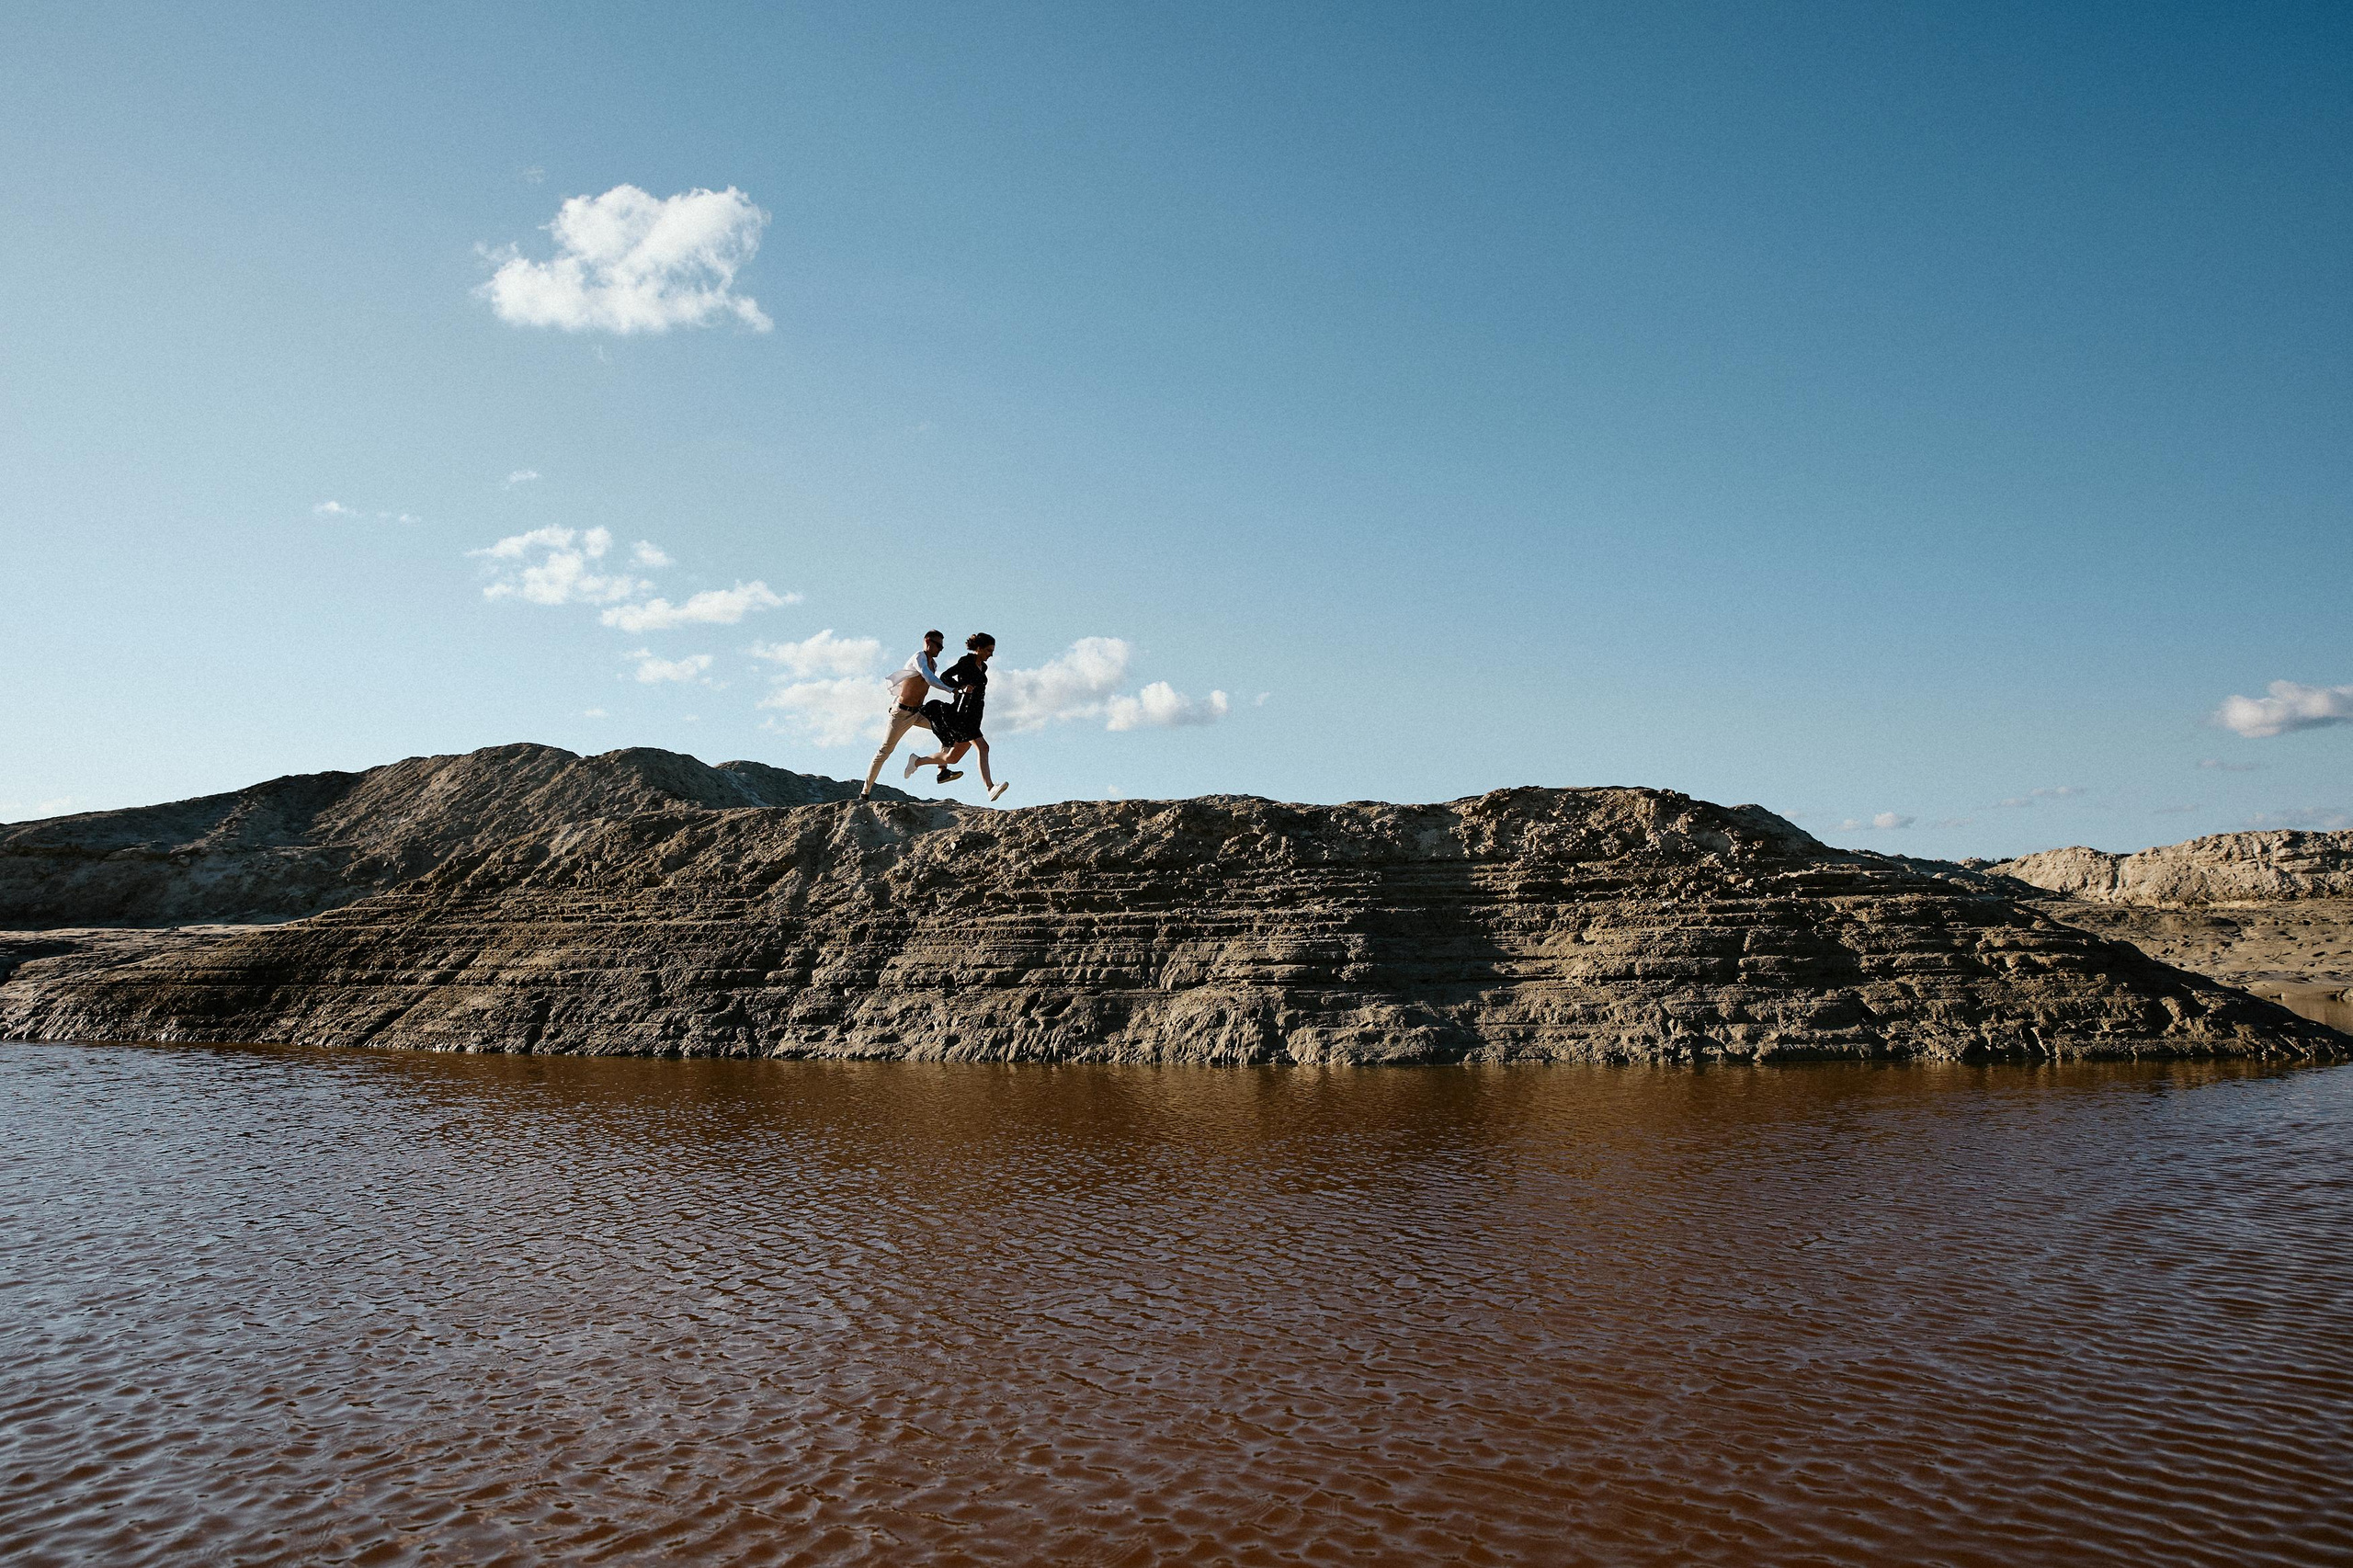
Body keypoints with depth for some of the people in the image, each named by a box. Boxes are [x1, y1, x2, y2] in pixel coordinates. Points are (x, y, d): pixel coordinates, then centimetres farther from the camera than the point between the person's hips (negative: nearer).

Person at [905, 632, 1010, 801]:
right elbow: (945, 677, -10)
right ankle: (990, 788, -34)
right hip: (962, 713, -9)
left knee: (952, 758, 11)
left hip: (973, 718, 9)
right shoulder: (966, 661, -5)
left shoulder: (983, 667, 19)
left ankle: (917, 762, 28)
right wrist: (962, 686, -22)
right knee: (983, 747, -25)